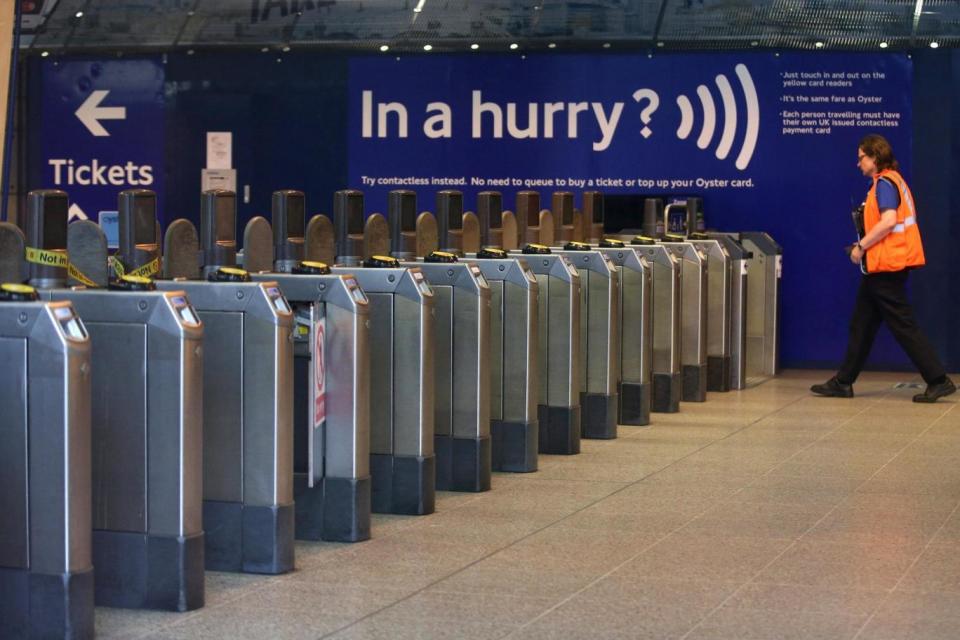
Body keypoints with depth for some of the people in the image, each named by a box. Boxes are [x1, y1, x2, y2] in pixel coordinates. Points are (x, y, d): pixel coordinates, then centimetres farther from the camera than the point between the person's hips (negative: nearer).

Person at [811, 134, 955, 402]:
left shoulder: (884, 183, -14)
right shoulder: (892, 180, 16)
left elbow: (888, 221, -26)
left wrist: (861, 246, -16)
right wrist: (865, 245, 13)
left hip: (886, 266, -11)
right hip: (884, 266, 11)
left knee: (904, 326, -7)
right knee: (861, 325, 13)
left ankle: (939, 381, -6)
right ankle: (843, 382, 18)